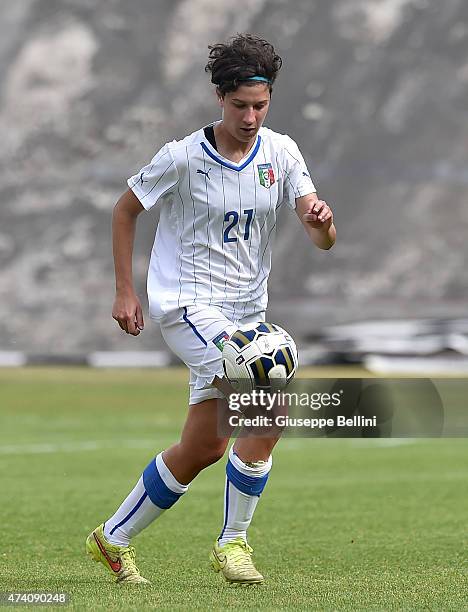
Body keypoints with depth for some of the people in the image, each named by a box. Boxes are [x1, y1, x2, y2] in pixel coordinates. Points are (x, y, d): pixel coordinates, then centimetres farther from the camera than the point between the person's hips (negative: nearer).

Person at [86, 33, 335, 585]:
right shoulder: (182, 157, -12)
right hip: (186, 301, -6)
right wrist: (124, 290, -1)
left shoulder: (281, 153, -1)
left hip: (246, 310, 6)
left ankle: (113, 539, 21)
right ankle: (232, 543, -15)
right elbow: (125, 210, 3)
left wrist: (321, 220, -32)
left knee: (203, 447, 6)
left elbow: (321, 239, -7)